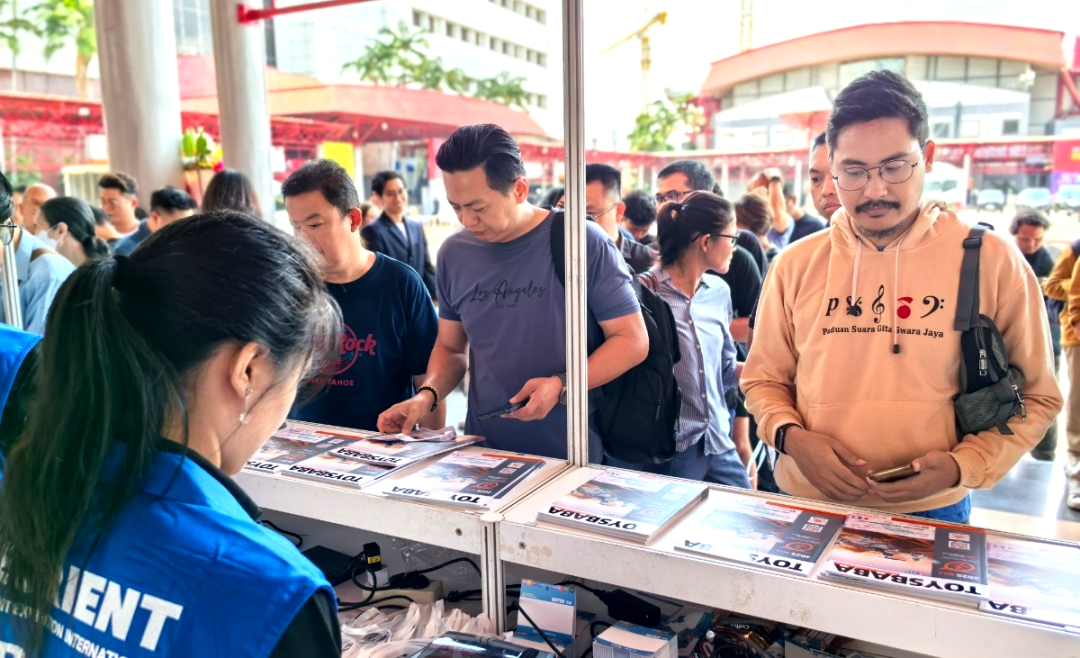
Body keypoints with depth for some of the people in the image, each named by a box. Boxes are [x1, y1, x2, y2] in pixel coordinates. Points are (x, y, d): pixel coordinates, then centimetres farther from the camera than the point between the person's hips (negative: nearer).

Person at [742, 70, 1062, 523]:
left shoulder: (992, 262, -6)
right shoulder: (796, 265, -2)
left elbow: (1034, 396, 0)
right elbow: (763, 380, 6)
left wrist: (963, 466, -14)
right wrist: (792, 437, -13)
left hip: (932, 514, -1)